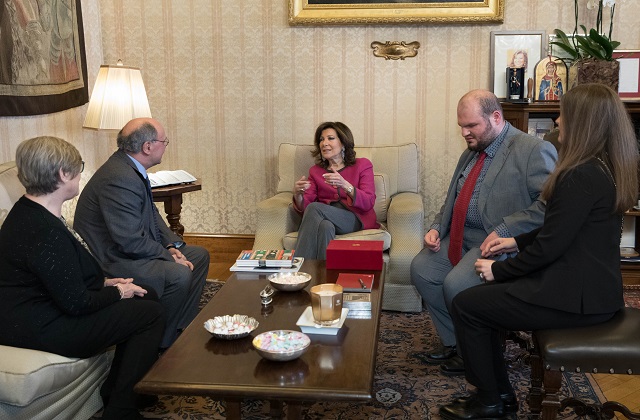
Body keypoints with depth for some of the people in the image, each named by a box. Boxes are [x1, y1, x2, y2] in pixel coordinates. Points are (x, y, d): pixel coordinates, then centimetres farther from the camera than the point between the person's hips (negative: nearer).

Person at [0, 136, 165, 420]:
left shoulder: (28, 210, 6)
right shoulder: (46, 233, -29)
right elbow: (75, 303, -24)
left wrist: (104, 282, 8)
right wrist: (118, 292, -8)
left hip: (42, 306, 11)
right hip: (40, 329, -11)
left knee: (146, 295, 11)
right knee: (151, 314, -7)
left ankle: (115, 390, 18)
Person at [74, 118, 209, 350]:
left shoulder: (130, 167, 5)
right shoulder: (119, 179, -28)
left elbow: (152, 214, 15)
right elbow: (132, 241, -28)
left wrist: (172, 245, 1)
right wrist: (169, 257, -16)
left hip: (130, 248, 11)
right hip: (112, 260, -11)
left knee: (199, 256, 11)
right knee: (179, 275, -28)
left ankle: (183, 328, 16)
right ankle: (160, 346, -8)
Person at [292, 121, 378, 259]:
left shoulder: (363, 165, 10)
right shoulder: (315, 171, 20)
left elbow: (368, 203, -5)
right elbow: (304, 207, 8)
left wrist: (345, 185, -22)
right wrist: (297, 195, -16)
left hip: (357, 220, -2)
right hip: (326, 219, 2)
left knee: (314, 208, -29)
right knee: (325, 226, -36)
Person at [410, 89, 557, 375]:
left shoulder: (533, 150, -12)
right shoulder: (471, 153, 16)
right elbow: (452, 200, 25)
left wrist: (504, 231, -26)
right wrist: (437, 228, 6)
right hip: (460, 238, 9)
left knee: (457, 283, -26)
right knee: (421, 268, -5)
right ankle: (454, 343, 10)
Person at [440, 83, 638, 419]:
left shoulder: (580, 177, -23)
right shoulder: (605, 169, 7)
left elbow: (549, 246, -22)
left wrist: (498, 270, -8)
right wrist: (518, 242, 13)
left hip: (577, 297, -10)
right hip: (594, 285, 10)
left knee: (466, 305, -2)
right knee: (483, 295, 17)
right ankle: (499, 388, 25)